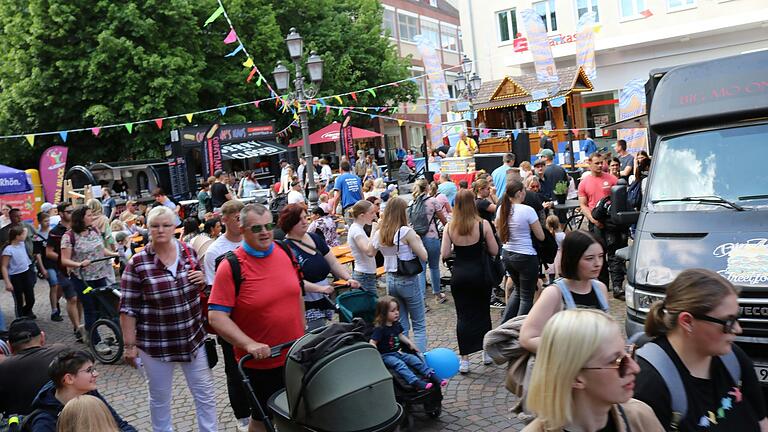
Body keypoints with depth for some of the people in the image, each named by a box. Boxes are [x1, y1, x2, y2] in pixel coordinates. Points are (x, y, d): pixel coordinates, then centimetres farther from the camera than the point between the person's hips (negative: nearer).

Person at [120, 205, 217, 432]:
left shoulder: (189, 252, -1)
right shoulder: (137, 263, -12)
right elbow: (128, 308, -9)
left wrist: (203, 280, -8)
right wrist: (129, 345, -9)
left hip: (193, 338, 3)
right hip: (155, 344, -3)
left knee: (205, 395, 12)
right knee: (160, 399, 15)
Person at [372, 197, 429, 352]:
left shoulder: (379, 233, -1)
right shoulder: (407, 232, -17)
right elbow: (424, 256, -14)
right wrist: (418, 240, 4)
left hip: (391, 280, 5)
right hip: (408, 280, -5)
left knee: (401, 325, 16)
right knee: (419, 325, 7)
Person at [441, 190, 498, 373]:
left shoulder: (449, 227, -5)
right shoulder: (483, 224, -10)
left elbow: (445, 253, -6)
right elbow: (494, 251, -6)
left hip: (458, 275, 1)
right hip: (479, 274, -1)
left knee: (463, 315, 7)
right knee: (483, 311, 17)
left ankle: (464, 359, 7)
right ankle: (487, 352, 29)